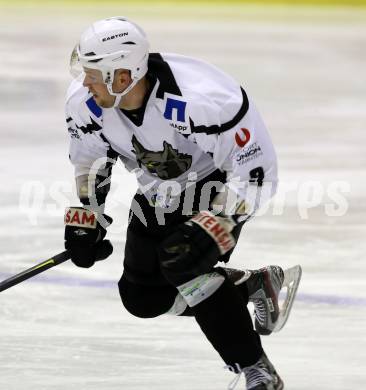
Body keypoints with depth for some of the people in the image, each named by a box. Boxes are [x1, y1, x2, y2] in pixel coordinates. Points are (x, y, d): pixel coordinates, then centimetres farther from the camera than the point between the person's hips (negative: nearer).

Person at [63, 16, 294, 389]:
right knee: (142, 297, 3)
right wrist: (84, 218, -2)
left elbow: (255, 167, -31)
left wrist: (214, 227, -36)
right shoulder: (85, 102, -20)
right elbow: (90, 158, 3)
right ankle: (254, 284, 21)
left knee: (183, 261, -29)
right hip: (160, 191, 7)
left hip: (218, 181, -7)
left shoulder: (201, 98, -39)